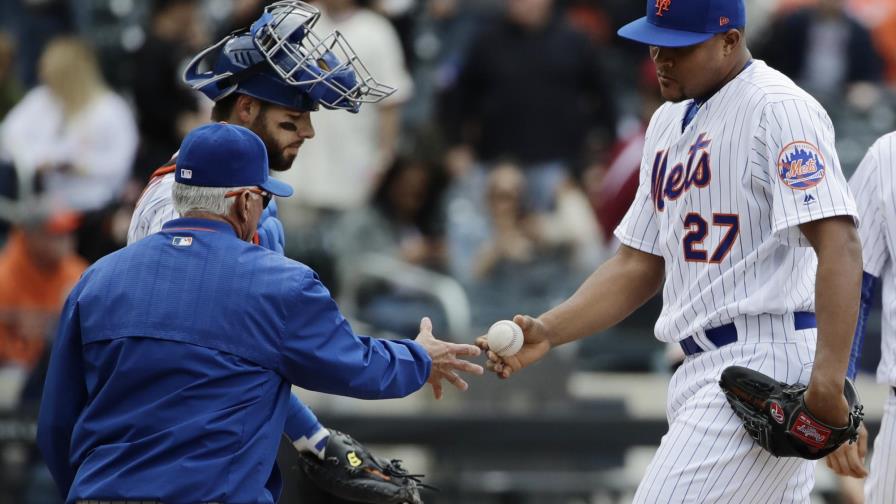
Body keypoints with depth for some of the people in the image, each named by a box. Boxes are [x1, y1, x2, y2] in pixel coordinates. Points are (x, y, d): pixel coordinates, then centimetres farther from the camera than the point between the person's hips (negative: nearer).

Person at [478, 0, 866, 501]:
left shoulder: (778, 109, -11)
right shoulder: (669, 122, 17)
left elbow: (839, 244, -21)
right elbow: (638, 267, 20)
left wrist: (828, 382, -30)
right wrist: (547, 331, 4)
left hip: (765, 360, -9)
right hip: (701, 367, 9)